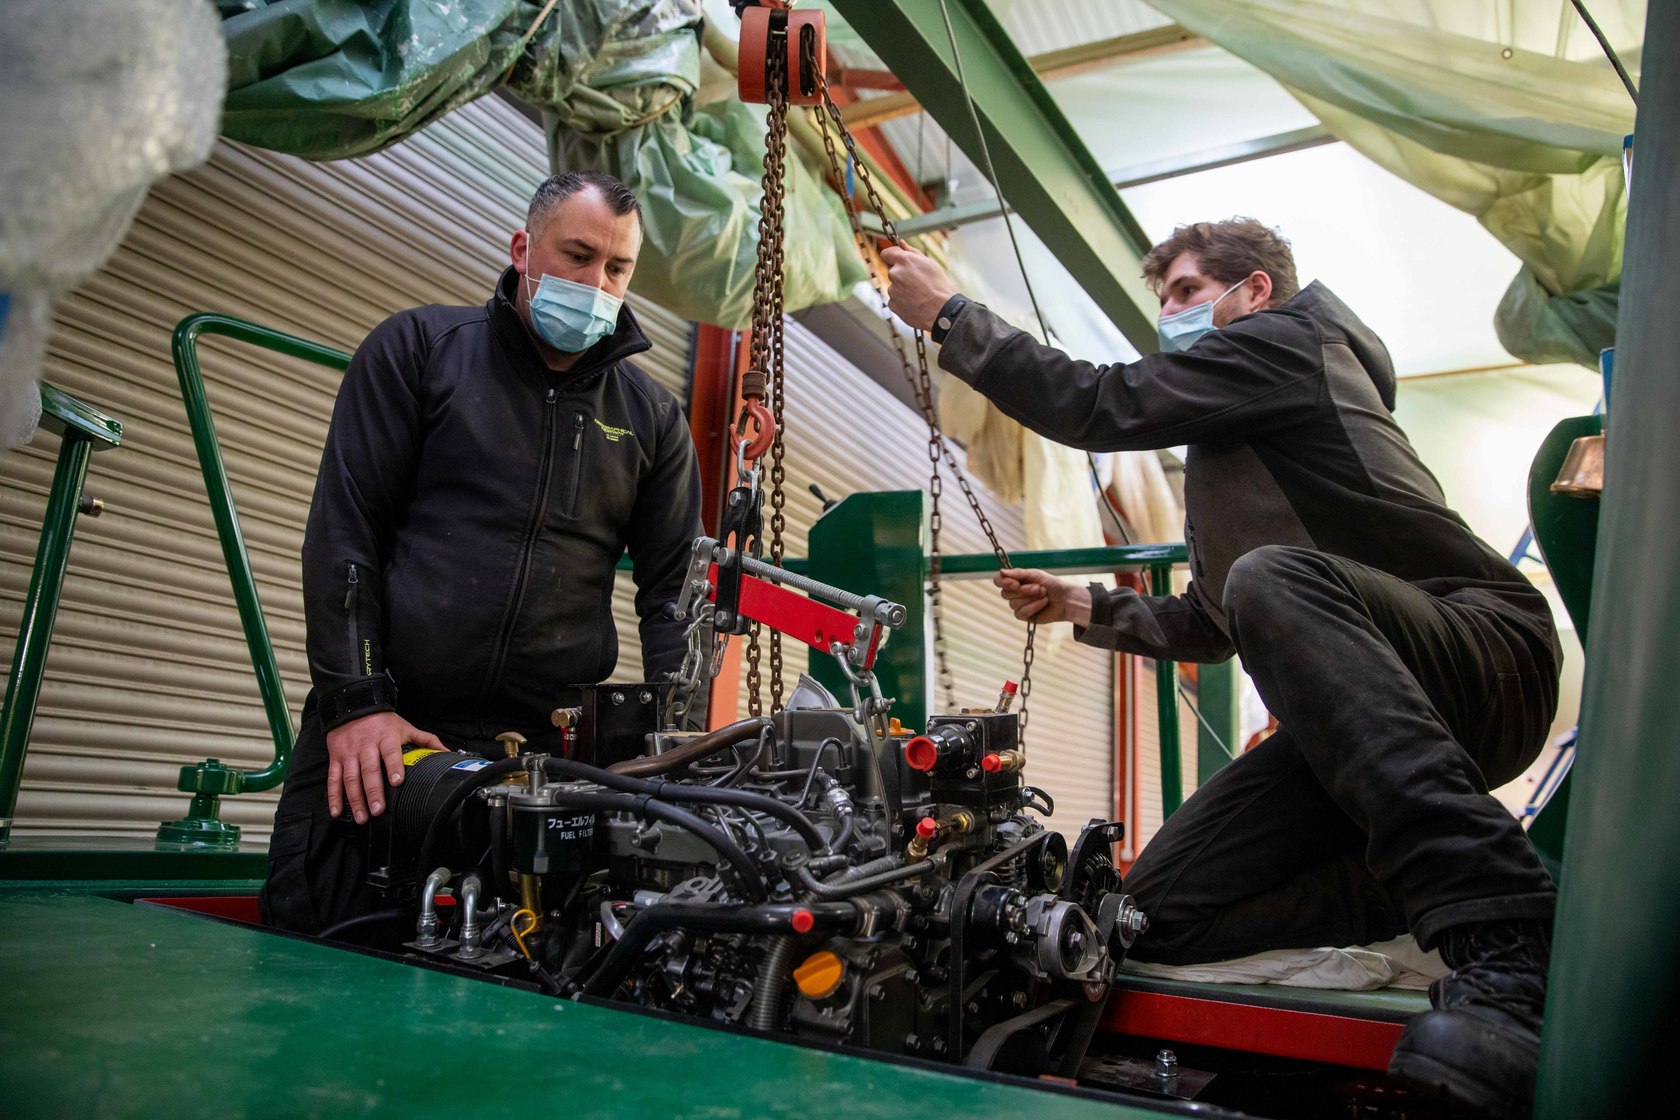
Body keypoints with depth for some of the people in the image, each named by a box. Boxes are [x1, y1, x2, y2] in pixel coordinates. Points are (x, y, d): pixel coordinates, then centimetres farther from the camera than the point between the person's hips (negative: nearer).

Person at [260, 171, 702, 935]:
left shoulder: (653, 420, 12)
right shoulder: (418, 349, 7)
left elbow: (672, 591, 11)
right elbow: (343, 529, 1)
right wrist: (355, 699, -8)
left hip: (543, 753, 1)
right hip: (374, 732, -1)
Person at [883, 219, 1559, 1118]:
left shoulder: (1290, 338, 3)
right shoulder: (1218, 456, 30)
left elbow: (1098, 405, -9)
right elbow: (1209, 626, 33)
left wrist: (949, 313, 0)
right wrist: (1081, 606, 21)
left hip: (1484, 648, -8)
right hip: (1354, 713, 8)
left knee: (1272, 577, -40)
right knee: (1160, 908, -6)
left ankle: (1510, 941, -39)